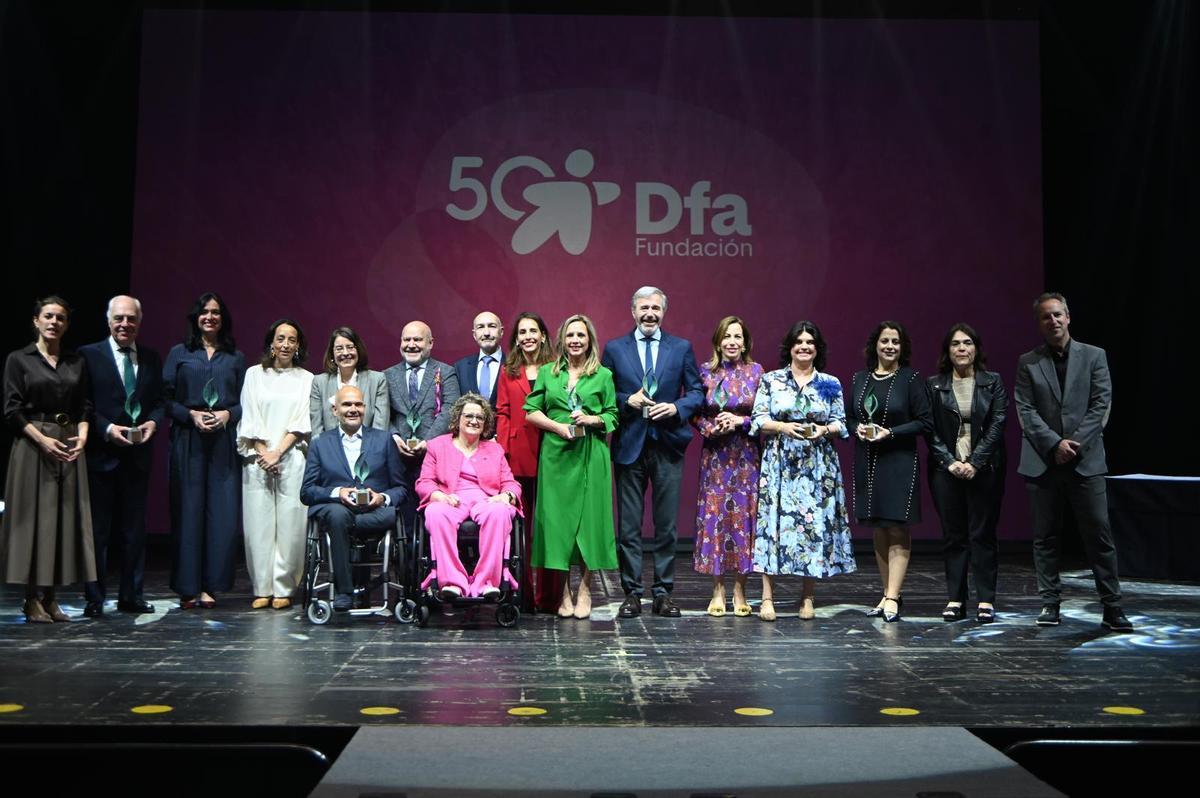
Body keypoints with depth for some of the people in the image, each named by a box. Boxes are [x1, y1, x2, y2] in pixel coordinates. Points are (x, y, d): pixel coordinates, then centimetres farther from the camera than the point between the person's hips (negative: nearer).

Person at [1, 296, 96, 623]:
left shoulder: (77, 362, 12)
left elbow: (85, 406, 11)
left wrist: (82, 436, -7)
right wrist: (43, 440, -14)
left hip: (69, 446, 4)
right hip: (32, 445, -4)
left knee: (66, 517, 2)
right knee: (33, 517, -3)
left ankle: (50, 597, 9)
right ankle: (32, 600, 3)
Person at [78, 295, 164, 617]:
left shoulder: (151, 358, 10)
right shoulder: (89, 355, -2)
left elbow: (159, 401, 12)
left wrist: (152, 422, -8)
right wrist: (107, 429, -17)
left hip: (138, 454, 4)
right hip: (101, 454, -4)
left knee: (134, 529, 10)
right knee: (97, 529, 2)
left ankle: (131, 595, 19)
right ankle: (94, 599, 10)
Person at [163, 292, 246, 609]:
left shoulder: (235, 358, 14)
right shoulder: (179, 353, 10)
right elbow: (165, 398, 4)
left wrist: (228, 414, -8)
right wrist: (191, 415, -10)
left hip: (224, 443, 1)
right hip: (188, 441, -1)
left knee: (222, 512, -4)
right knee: (188, 511, -2)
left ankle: (210, 585, 3)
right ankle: (188, 586, 4)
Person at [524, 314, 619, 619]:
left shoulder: (603, 375, 8)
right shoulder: (547, 372, 11)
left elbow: (613, 416, 7)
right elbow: (531, 411, 7)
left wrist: (592, 419, -12)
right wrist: (558, 426, -7)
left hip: (590, 456, -1)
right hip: (556, 454, 1)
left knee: (589, 517, -3)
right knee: (557, 516, -1)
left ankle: (584, 591, 6)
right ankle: (564, 591, 8)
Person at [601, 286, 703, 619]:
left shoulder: (682, 348, 8)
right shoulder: (614, 349, 7)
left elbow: (697, 392, 7)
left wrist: (676, 408, -11)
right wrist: (627, 401, -11)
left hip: (667, 445, 0)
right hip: (629, 445, 0)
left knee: (667, 523, 4)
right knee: (628, 525, 2)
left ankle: (663, 592, 13)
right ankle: (632, 593, 10)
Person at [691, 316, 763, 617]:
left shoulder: (756, 371, 2)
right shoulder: (705, 371, 4)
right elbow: (694, 413, 6)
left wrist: (740, 421, -12)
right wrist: (712, 427, -12)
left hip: (746, 455, 0)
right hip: (715, 456, 0)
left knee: (743, 515, 1)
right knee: (714, 515, -1)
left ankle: (740, 591, 10)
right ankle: (717, 591, 8)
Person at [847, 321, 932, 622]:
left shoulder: (911, 379, -3)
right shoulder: (860, 379, 10)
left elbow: (924, 422, -5)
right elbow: (849, 417, 15)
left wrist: (891, 433, -15)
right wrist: (857, 429, -6)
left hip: (899, 462, -5)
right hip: (866, 462, 5)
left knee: (897, 530, -7)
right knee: (877, 531, 9)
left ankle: (892, 598, -8)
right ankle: (890, 592, 17)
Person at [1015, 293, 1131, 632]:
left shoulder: (1094, 356, 7)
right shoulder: (1028, 363, 7)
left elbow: (1101, 405, 0)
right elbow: (1026, 411, 0)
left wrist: (1075, 443, -11)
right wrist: (1055, 444, -12)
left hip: (1085, 460, -1)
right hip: (1043, 462, 1)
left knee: (1099, 534, -2)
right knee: (1046, 536, 5)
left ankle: (1112, 607, 4)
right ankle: (1050, 604, 12)